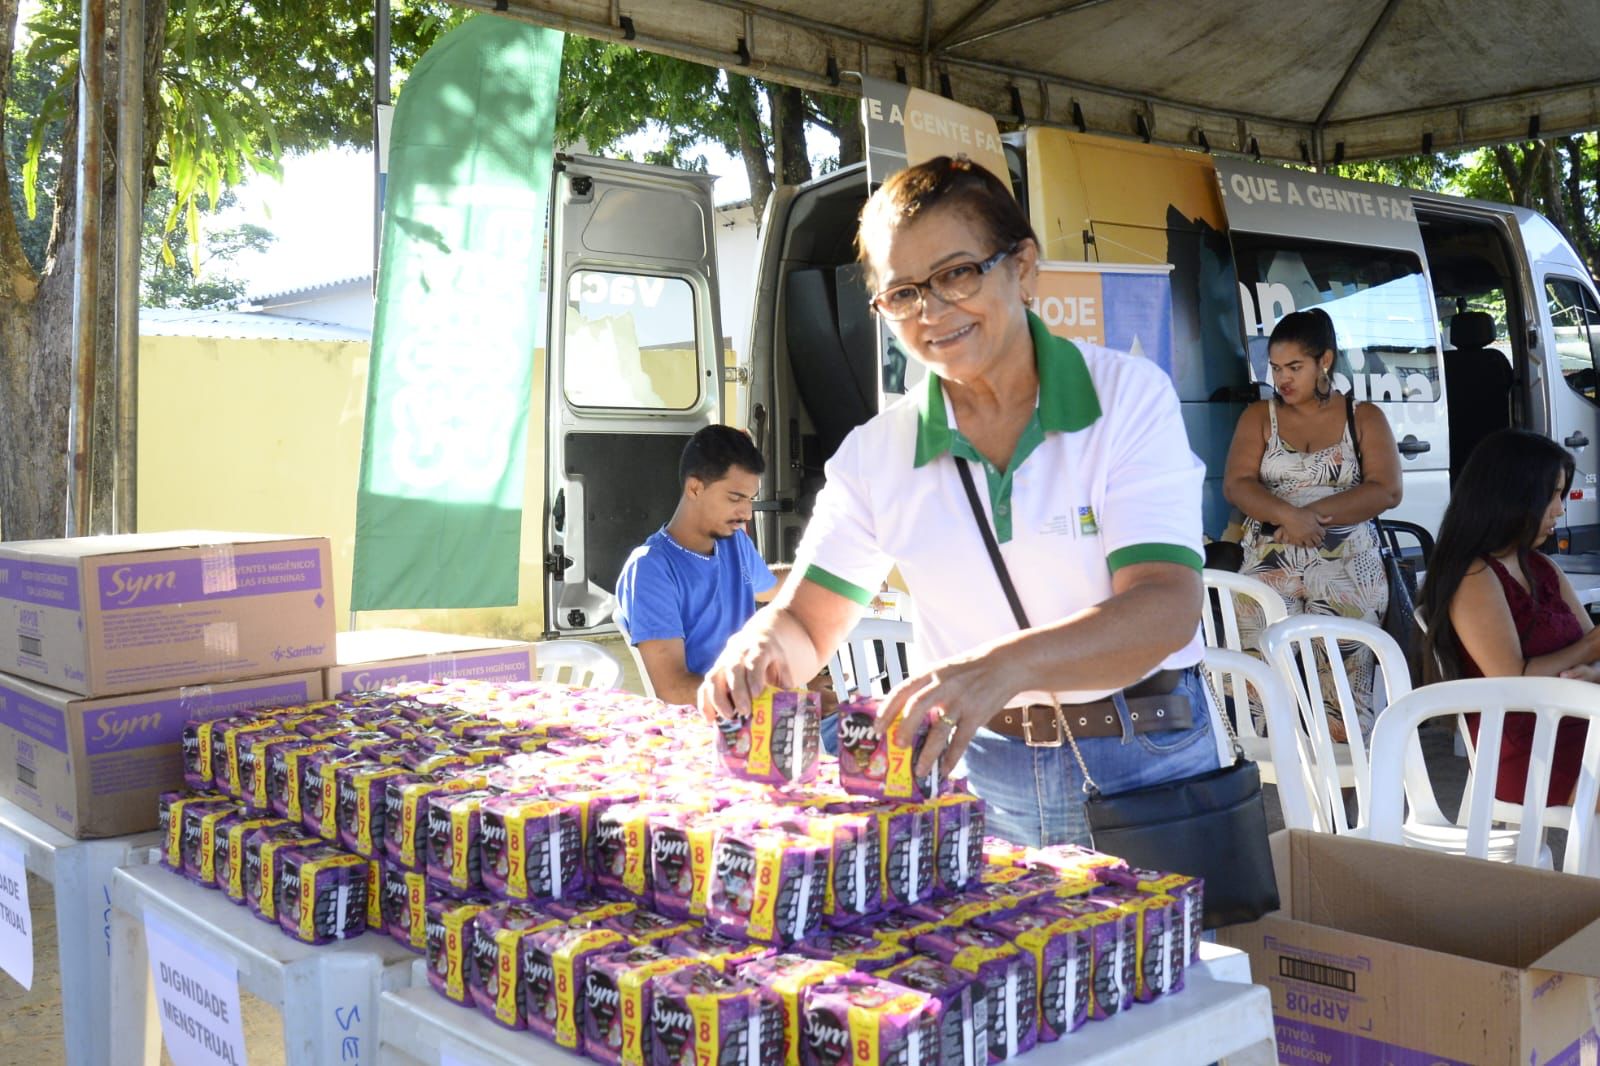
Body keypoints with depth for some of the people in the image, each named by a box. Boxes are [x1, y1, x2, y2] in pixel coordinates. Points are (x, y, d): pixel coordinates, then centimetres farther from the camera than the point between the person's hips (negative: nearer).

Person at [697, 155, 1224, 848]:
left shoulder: (1130, 396, -6)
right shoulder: (876, 453, 2)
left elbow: (1167, 608, -17)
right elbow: (804, 622, 6)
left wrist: (1005, 665, -35)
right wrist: (761, 650, -19)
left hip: (1144, 767, -2)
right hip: (976, 779, 2)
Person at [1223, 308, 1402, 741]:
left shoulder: (1364, 418, 9)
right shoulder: (1259, 416, 12)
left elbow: (1386, 491, -2)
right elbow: (1236, 485, 0)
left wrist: (1317, 513, -13)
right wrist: (1289, 515, -18)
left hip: (1348, 569, -1)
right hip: (1270, 566, 1)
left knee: (1344, 687, -11)